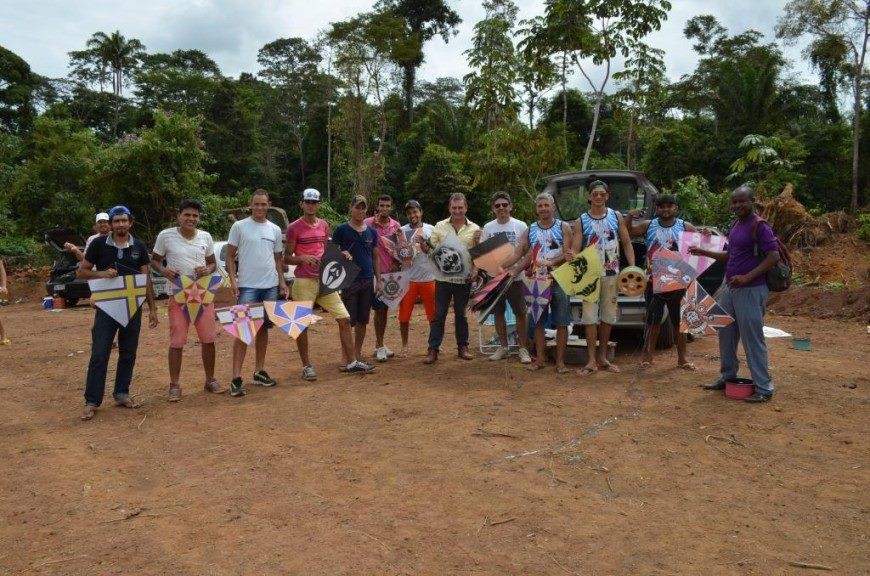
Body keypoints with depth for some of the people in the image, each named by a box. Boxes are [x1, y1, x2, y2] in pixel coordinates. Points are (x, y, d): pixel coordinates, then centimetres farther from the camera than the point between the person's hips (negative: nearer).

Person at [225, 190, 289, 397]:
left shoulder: (275, 230, 11)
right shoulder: (239, 226, -1)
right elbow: (230, 256, 0)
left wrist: (282, 282, 7)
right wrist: (233, 280, -11)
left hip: (271, 286, 5)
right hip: (247, 286, -4)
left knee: (263, 328, 11)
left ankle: (259, 371, 22)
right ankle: (236, 378, -6)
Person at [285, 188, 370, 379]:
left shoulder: (324, 225, 14)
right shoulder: (294, 228, -2)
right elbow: (286, 258, -1)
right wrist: (303, 258, -19)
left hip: (325, 280, 5)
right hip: (304, 282, -5)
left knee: (344, 318, 1)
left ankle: (351, 363, 8)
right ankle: (307, 366, 15)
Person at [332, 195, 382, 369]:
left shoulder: (371, 231, 11)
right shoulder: (341, 230, -2)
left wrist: (378, 280, 10)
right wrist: (342, 254, -22)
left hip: (368, 281, 5)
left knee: (363, 321, 10)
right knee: (348, 321, -2)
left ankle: (358, 355, 20)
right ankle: (347, 357, 6)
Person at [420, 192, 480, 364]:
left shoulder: (474, 229, 2)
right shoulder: (440, 227, 3)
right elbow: (430, 249, 4)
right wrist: (423, 245, -16)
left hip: (464, 279, 0)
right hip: (443, 278, 0)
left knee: (461, 313, 12)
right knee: (439, 314, 3)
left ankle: (462, 346, 24)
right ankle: (433, 349, 9)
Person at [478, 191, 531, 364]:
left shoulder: (520, 226, -3)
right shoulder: (487, 228, 6)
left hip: (515, 277, -3)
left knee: (520, 313, 1)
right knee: (498, 313, 10)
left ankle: (523, 348, 10)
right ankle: (503, 347, 22)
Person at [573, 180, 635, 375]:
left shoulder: (617, 217, 6)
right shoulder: (581, 222, 1)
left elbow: (627, 243, 7)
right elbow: (575, 251, -2)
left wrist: (632, 267, -4)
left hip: (611, 274, 2)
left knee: (608, 315, 9)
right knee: (590, 316, -5)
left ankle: (602, 357, 22)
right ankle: (592, 361, 0)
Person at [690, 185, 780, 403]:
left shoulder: (759, 226, -12)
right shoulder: (736, 226, 14)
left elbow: (774, 256, -19)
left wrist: (747, 277, -25)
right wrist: (703, 252, 13)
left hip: (751, 291, -9)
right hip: (730, 289, 9)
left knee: (752, 339, -4)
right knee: (726, 334, 16)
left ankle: (764, 388, 5)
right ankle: (727, 376, 31)